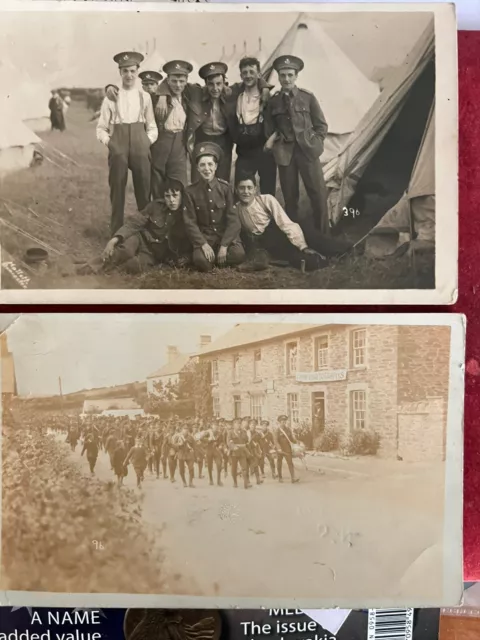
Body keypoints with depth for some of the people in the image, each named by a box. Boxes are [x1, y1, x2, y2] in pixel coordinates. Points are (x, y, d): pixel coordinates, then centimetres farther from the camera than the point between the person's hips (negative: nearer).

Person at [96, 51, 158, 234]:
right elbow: (101, 128, 7)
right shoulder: (111, 97, 3)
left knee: (144, 189, 4)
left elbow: (152, 127, 9)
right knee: (117, 190, 4)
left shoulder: (145, 97, 6)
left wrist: (146, 143, -5)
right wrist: (109, 142, -7)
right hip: (117, 148, -1)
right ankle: (116, 232, 15)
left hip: (141, 147, 1)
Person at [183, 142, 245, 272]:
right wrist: (204, 244, -17)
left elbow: (233, 219, -5)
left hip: (226, 235, 1)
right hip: (203, 237, 0)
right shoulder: (190, 191, -2)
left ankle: (220, 257, 5)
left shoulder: (225, 188, -2)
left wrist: (224, 245, -16)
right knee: (201, 262, -29)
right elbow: (190, 222, -3)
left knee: (238, 255, -28)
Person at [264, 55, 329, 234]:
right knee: (290, 196, 5)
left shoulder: (308, 97, 2)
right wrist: (273, 139, -4)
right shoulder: (273, 101, 7)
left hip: (307, 150, -1)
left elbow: (321, 125, 6)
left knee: (318, 194, -4)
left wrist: (315, 144, -2)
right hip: (285, 152, 1)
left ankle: (323, 235, 6)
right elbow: (269, 129, 14)